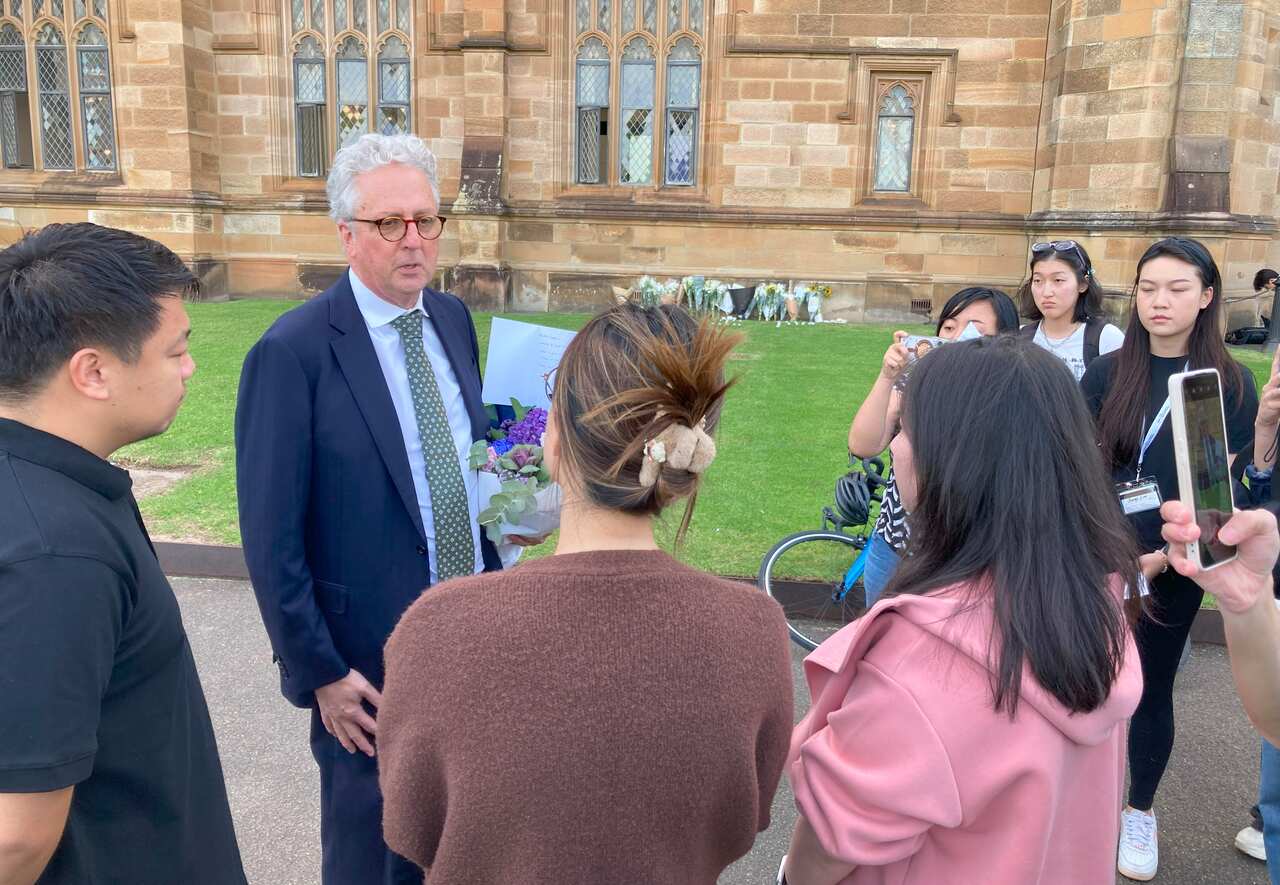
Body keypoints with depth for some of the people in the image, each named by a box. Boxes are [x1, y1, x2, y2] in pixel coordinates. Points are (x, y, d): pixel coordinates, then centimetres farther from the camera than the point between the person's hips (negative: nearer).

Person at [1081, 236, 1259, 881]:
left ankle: (1140, 812, 32)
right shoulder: (1106, 373, 0)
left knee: (1151, 688, 11)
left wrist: (1165, 557, -13)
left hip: (1174, 566, -1)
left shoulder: (1231, 384, -2)